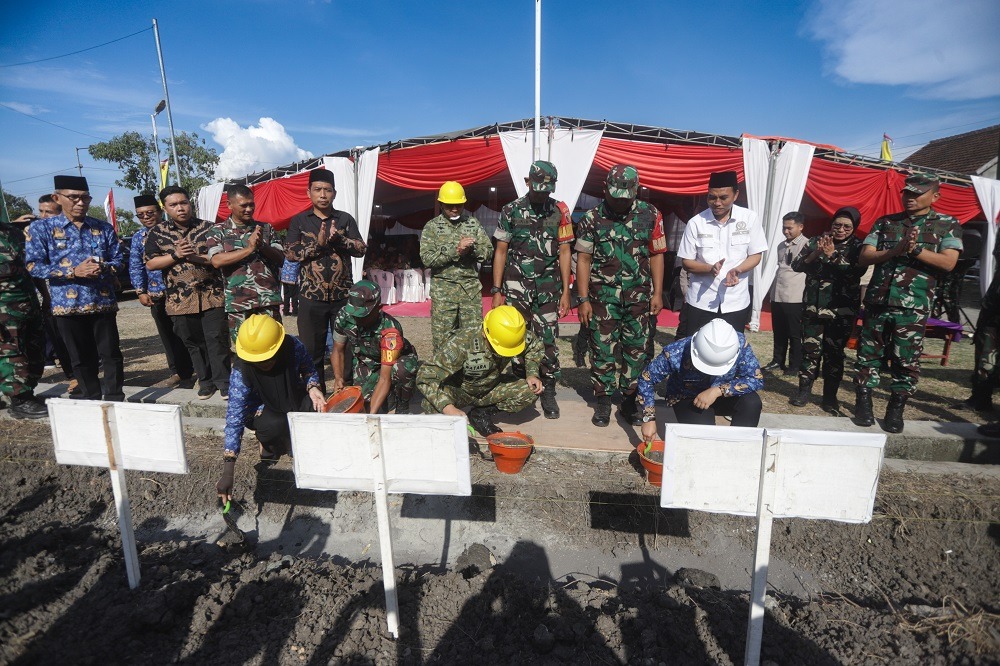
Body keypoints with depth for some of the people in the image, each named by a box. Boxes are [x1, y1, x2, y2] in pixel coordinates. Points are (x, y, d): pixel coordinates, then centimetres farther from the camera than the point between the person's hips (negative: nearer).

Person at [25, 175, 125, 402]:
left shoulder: (104, 228, 9)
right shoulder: (41, 228, 2)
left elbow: (119, 261, 8)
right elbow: (34, 265, -4)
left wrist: (104, 268, -14)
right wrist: (73, 272, -17)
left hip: (103, 302, 1)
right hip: (67, 304, -1)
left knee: (111, 354, 2)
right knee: (82, 358, 9)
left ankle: (115, 399, 12)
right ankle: (91, 400, 21)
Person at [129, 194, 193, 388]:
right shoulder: (138, 237, 12)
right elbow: (135, 267, 12)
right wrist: (141, 292, 3)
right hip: (156, 295, 4)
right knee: (168, 336, 8)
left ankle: (185, 371, 11)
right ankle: (178, 372, 17)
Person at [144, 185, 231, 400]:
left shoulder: (208, 228, 3)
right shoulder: (157, 233, 8)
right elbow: (150, 263, 3)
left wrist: (196, 257, -15)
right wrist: (176, 255, -11)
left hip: (212, 296, -2)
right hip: (180, 299, 2)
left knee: (217, 339, -3)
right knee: (193, 343, 11)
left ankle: (223, 382, 6)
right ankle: (206, 381, 23)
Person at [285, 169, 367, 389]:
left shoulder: (345, 219, 8)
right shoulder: (299, 221, 6)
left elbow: (362, 248, 0)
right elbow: (290, 253, -4)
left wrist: (339, 238, -15)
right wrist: (317, 244, -15)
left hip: (343, 295, 0)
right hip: (311, 297, 0)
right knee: (312, 350, 7)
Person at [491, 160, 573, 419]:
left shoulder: (560, 211, 5)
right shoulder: (511, 211, 3)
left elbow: (564, 252, 6)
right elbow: (501, 252, 4)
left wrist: (566, 291, 2)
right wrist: (496, 291, 0)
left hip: (548, 288, 1)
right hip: (516, 285, -1)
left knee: (548, 340, 2)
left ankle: (548, 392, 16)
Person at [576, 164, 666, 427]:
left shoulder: (650, 215, 3)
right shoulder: (592, 218, -1)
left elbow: (656, 255, 7)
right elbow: (583, 259, -1)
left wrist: (657, 293, 1)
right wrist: (583, 300, -5)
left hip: (639, 295, 2)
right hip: (603, 295, -1)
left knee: (637, 350, 6)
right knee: (603, 350, 4)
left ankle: (629, 401, 20)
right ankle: (603, 402, 18)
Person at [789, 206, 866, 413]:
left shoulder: (858, 247, 2)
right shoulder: (816, 241, 6)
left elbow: (856, 272, -14)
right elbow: (796, 265, -3)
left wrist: (832, 255, -19)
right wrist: (815, 254, -18)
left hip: (842, 310, -1)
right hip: (813, 306, 1)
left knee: (834, 353, 4)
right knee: (810, 349, 3)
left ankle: (830, 396, 13)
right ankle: (804, 389, 15)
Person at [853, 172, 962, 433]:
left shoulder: (948, 225, 8)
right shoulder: (885, 222, 12)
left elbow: (948, 262, -5)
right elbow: (864, 258, 2)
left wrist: (916, 249, -15)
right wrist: (897, 250, -12)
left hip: (914, 307, -2)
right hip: (877, 301, 2)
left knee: (907, 360, 3)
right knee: (869, 354, 6)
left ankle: (896, 409, 16)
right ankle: (864, 403, 17)